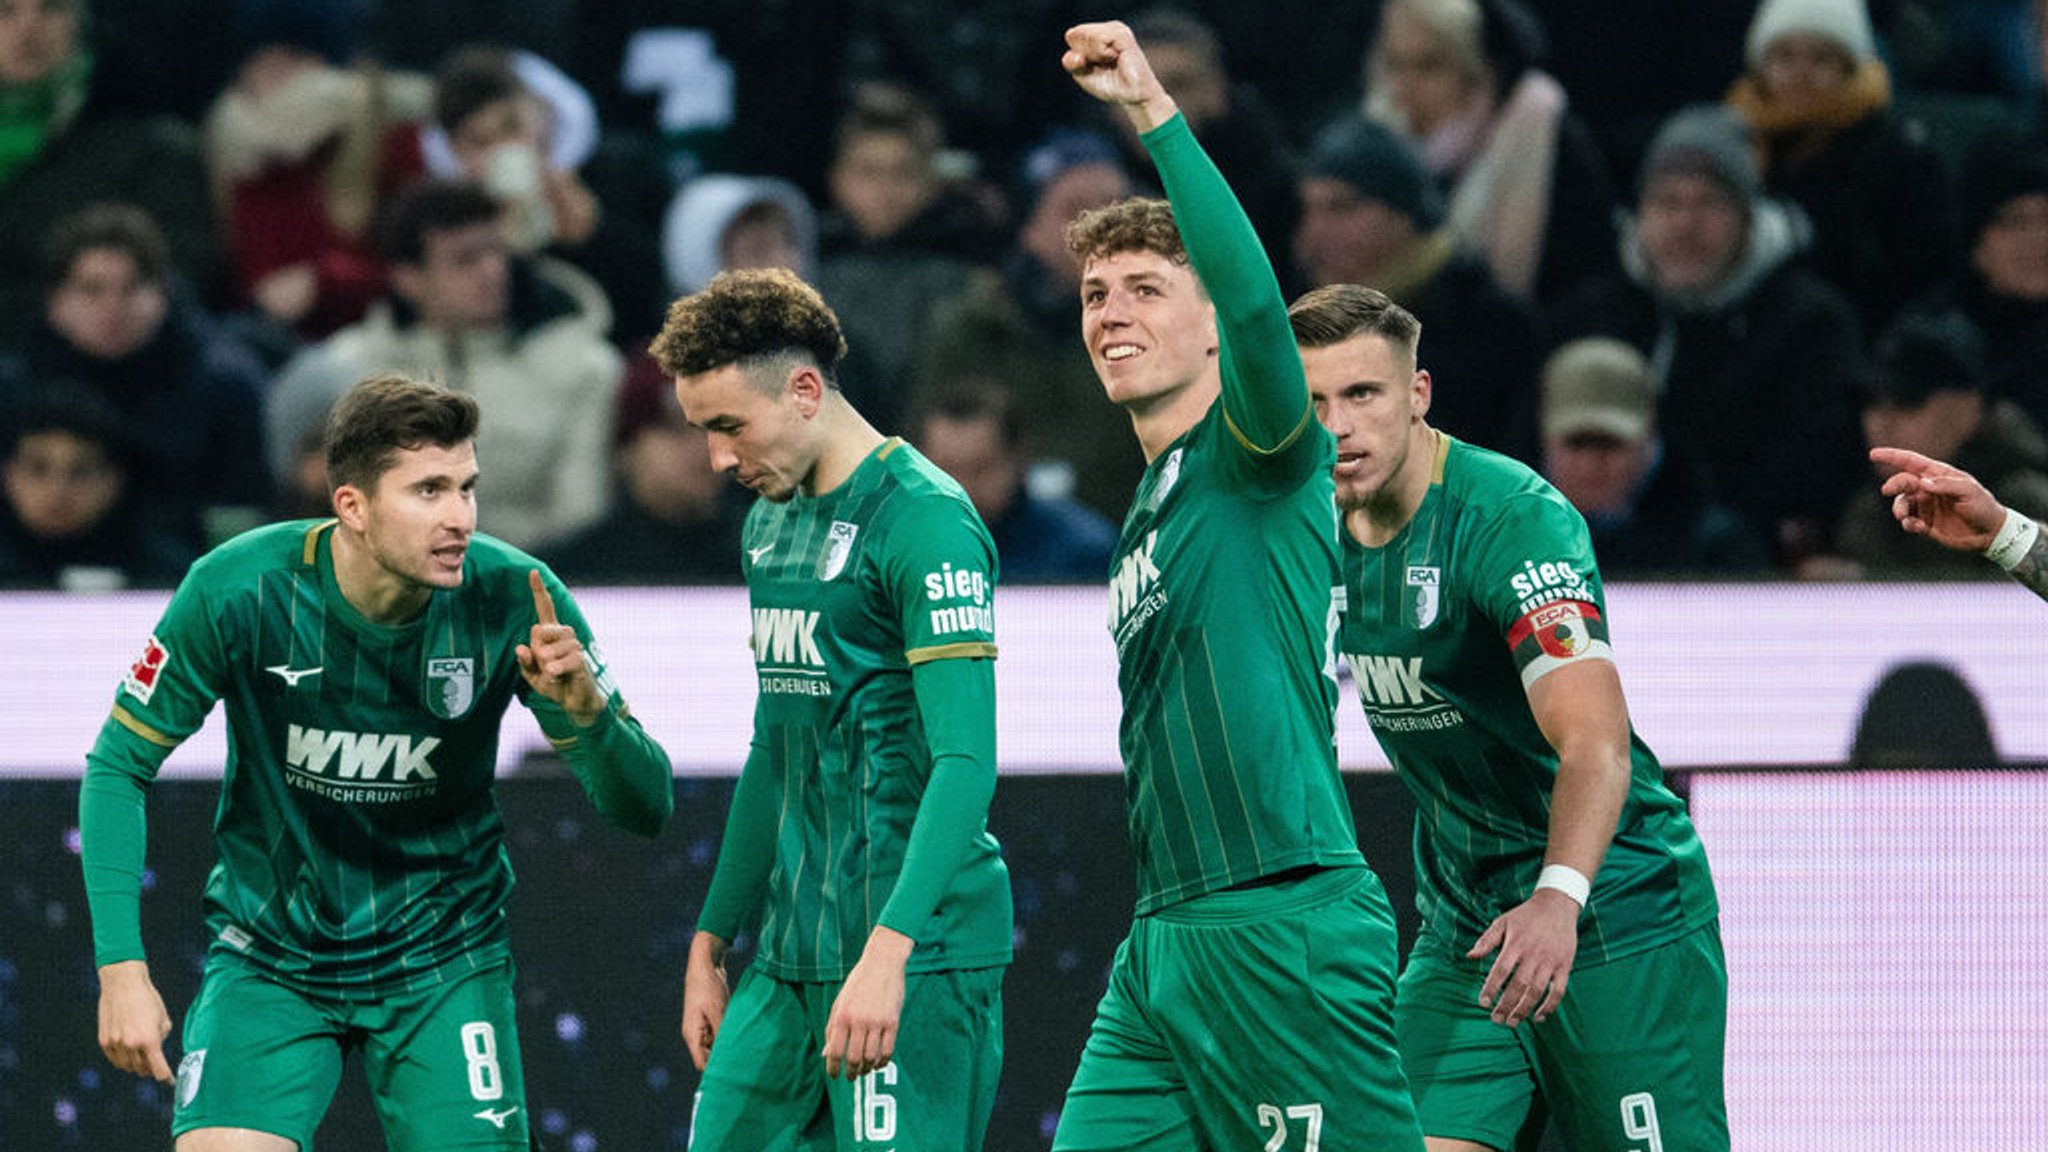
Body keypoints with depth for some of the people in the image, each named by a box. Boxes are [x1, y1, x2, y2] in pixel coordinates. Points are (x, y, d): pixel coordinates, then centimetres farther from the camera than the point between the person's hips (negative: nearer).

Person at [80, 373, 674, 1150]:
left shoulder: (513, 600, -16)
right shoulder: (240, 590, -19)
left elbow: (644, 807, -10)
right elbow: (118, 767, -7)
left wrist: (585, 713, -32)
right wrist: (121, 965, -14)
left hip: (443, 961, 1)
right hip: (271, 955, -1)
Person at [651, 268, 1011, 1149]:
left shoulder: (925, 521, -12)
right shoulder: (770, 521, 16)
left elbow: (965, 762, -20)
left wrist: (887, 952, -29)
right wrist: (711, 943, 23)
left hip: (916, 952, -9)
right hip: (789, 959, 9)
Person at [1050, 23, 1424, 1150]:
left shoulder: (1255, 457, -4)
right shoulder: (1147, 511, 21)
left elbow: (1255, 305, -26)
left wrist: (1154, 112, -28)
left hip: (1284, 929, -9)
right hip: (1162, 942, 9)